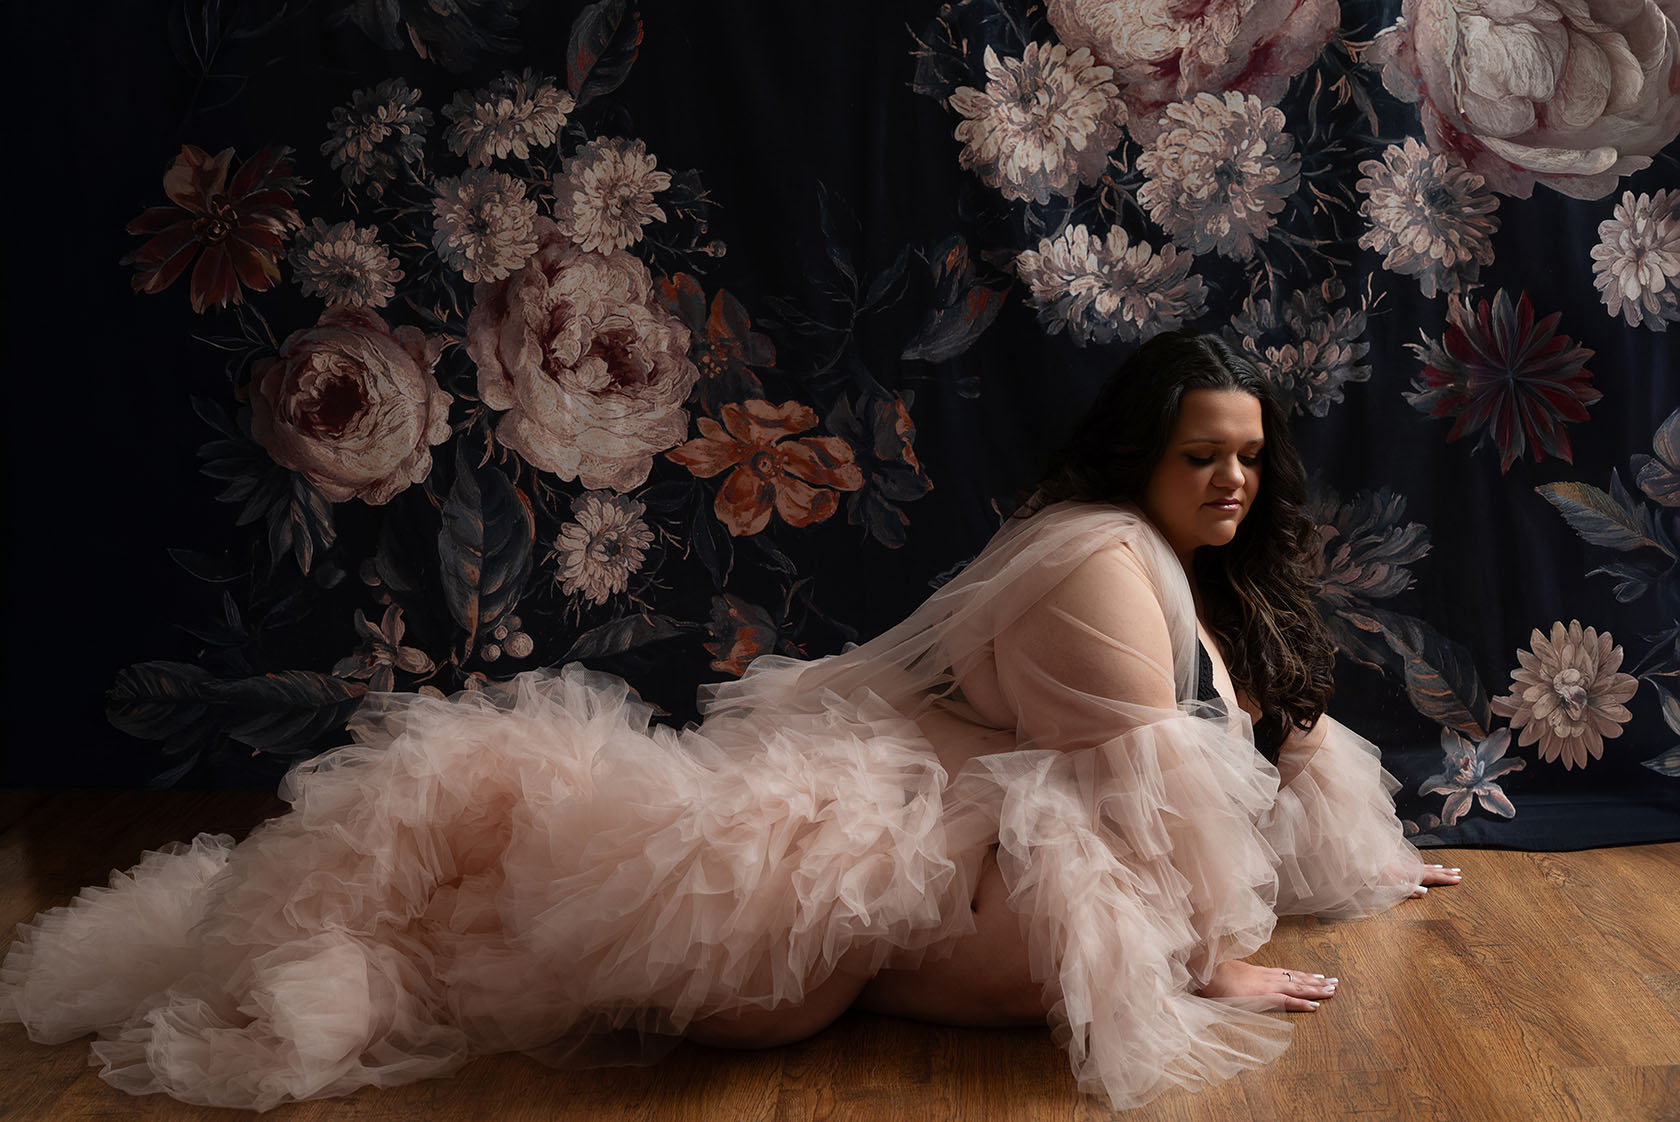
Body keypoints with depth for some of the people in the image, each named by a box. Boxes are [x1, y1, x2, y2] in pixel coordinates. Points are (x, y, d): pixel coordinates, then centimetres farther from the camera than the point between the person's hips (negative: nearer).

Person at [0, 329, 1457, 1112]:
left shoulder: (1214, 584, 16)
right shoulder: (1102, 559, -17)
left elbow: (1274, 723, 29)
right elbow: (1147, 788, -19)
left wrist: (1366, 860, 29)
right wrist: (1212, 962, -13)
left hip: (990, 827, 10)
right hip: (896, 816, -10)